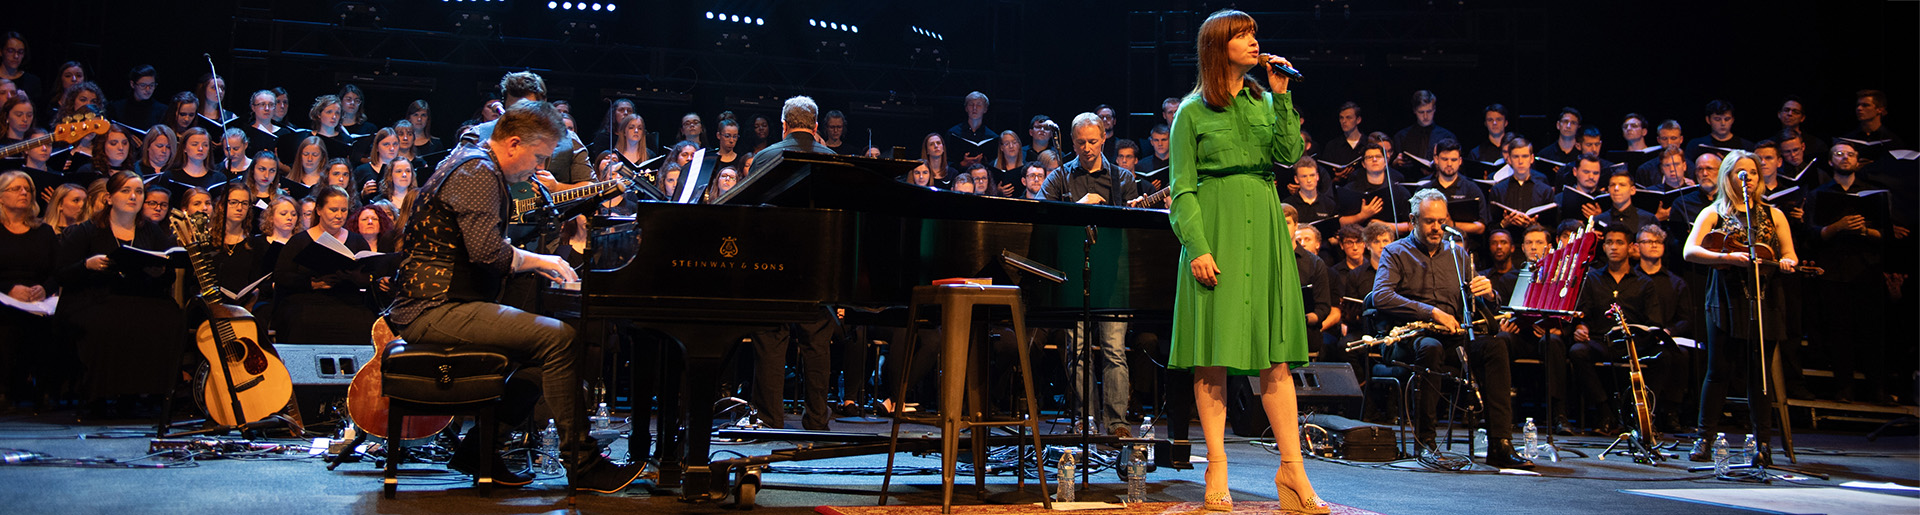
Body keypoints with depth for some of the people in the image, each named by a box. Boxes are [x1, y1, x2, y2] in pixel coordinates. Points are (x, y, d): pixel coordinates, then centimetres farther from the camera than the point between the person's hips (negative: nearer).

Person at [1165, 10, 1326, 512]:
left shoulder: (1265, 102, 15)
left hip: (1264, 231, 4)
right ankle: (1217, 469, 4)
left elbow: (1290, 155, 0)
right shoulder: (1192, 111, 2)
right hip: (1217, 230, -4)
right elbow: (1182, 189, -3)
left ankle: (1292, 468, 1)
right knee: (1212, 353, -3)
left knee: (1275, 353, 1)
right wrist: (1196, 247, -14)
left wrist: (1281, 97, -4)